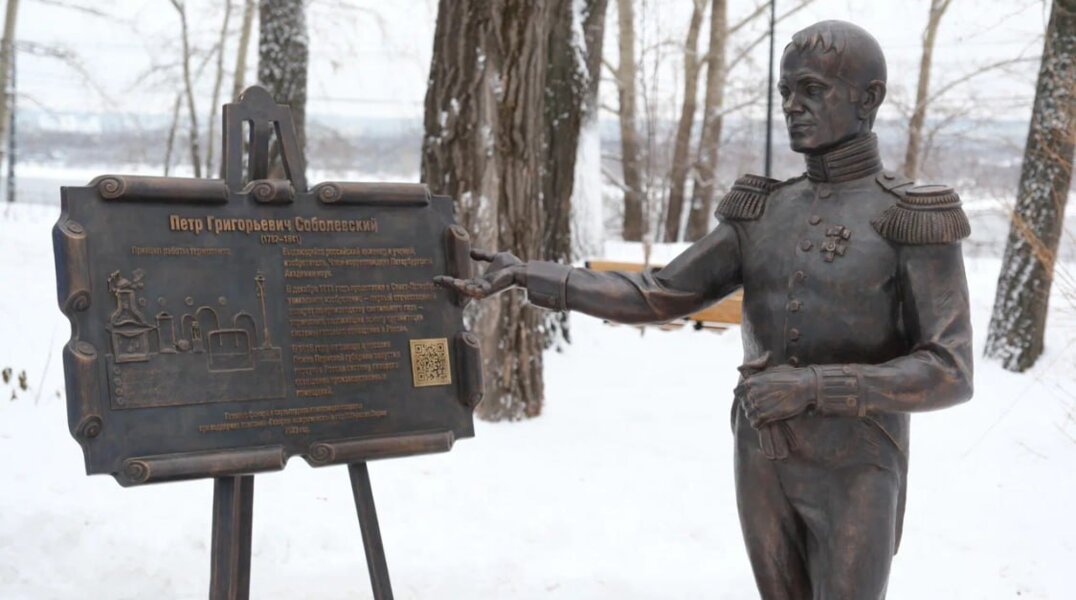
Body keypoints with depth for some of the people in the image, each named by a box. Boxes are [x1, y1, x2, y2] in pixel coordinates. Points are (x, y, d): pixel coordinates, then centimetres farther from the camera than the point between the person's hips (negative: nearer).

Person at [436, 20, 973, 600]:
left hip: (854, 476, -5)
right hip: (764, 465, 6)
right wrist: (527, 276, -4)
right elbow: (659, 296, 4)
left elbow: (949, 374, -18)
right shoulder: (764, 214, 5)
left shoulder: (918, 222, -12)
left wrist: (812, 386, -28)